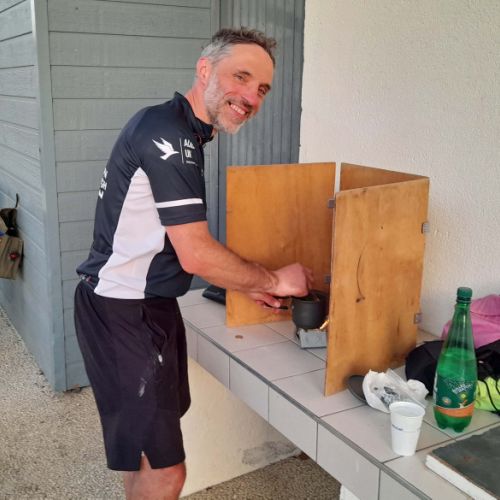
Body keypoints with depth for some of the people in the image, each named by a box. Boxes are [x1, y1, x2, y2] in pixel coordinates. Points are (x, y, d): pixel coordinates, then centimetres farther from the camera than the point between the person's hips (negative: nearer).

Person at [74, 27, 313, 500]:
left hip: (146, 305, 10)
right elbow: (196, 255, -23)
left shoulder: (181, 133, 12)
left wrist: (246, 285, 11)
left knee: (145, 446, 23)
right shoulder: (167, 133, -20)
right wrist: (274, 279, -9)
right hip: (124, 314, -10)